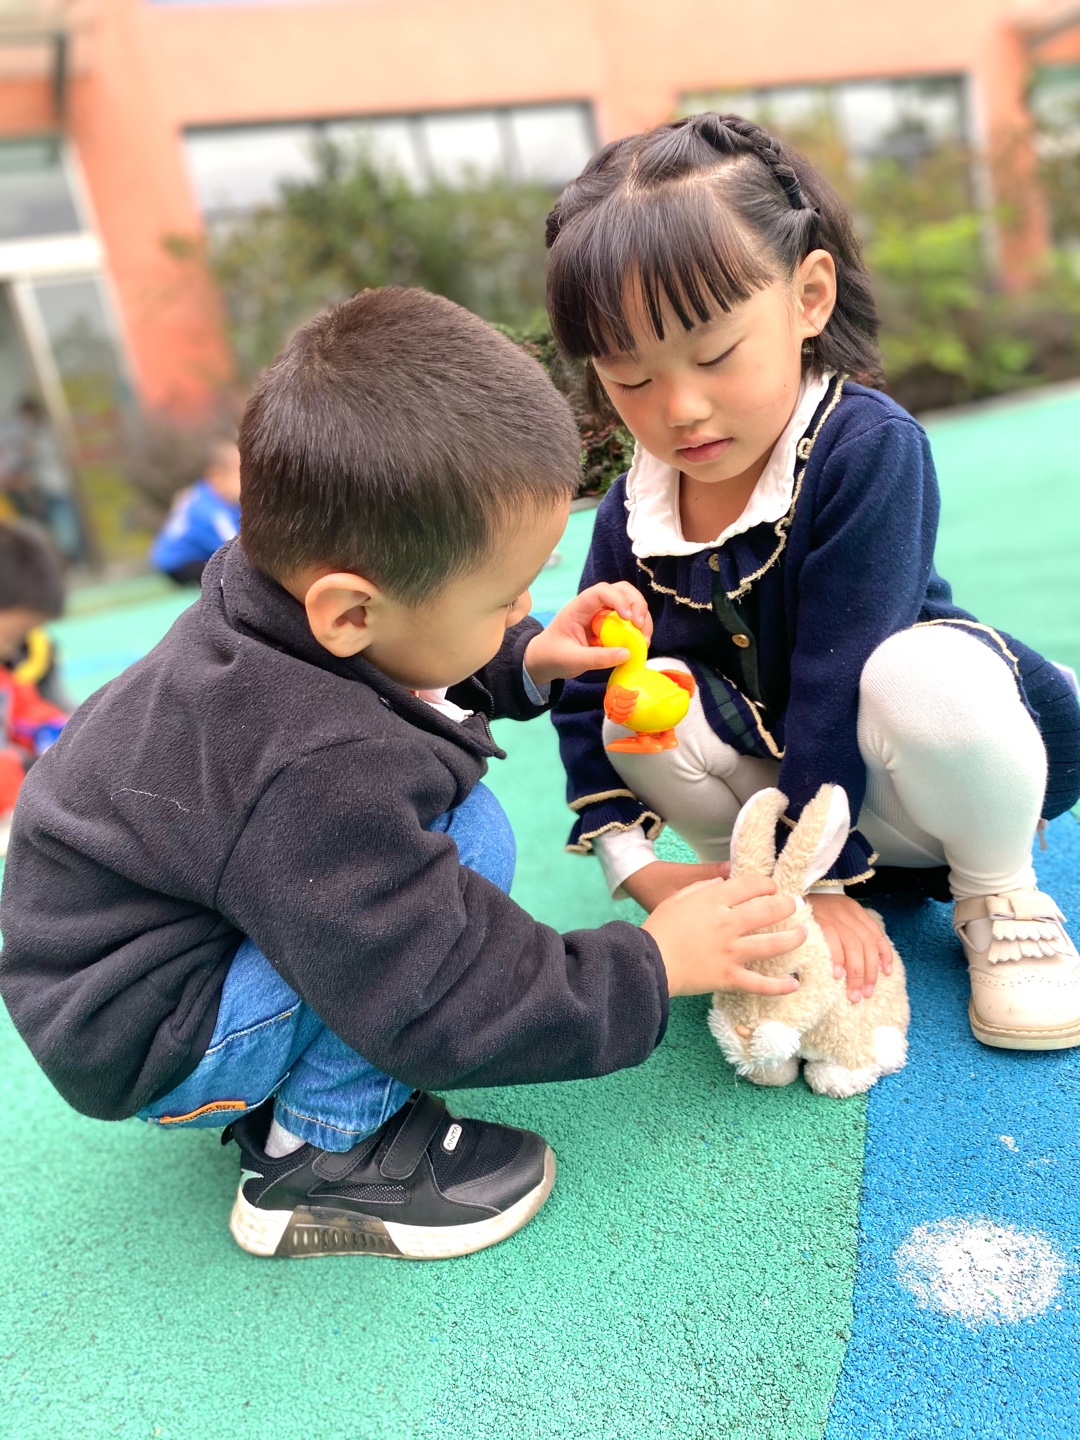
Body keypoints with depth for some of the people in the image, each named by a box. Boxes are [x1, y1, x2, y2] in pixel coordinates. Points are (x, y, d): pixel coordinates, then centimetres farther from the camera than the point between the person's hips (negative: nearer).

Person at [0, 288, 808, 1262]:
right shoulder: (314, 776, -38)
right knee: (467, 841, -24)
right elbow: (448, 1019, -29)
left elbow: (410, 672, 11)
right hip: (138, 1044, -9)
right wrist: (655, 963, -19)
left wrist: (530, 661, -5)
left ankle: (286, 1080, 11)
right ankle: (318, 1160, -6)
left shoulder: (282, 610, -12)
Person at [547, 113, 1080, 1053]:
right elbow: (586, 692, -4)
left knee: (922, 677, -37)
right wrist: (632, 863, -12)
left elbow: (840, 681, -27)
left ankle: (999, 899, -7)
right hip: (795, 770, 4)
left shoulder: (869, 446, -25)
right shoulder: (631, 519, -10)